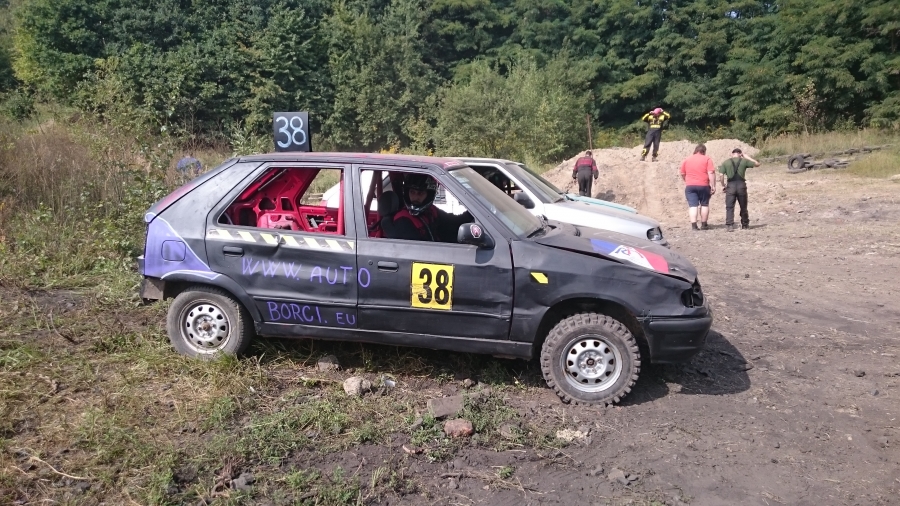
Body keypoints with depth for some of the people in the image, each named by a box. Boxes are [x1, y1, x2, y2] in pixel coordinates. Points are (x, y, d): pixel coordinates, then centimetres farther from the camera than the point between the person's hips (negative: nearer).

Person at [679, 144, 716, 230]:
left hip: (690, 186, 2)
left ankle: (694, 225, -11)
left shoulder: (687, 160, 9)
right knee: (704, 205, 12)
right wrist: (713, 186, -7)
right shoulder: (707, 159, 0)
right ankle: (703, 225, 16)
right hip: (703, 186, -2)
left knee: (692, 205, -2)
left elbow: (682, 174, 13)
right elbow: (711, 173, -9)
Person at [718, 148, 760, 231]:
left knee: (729, 207, -1)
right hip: (741, 185, 1)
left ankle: (729, 225, -13)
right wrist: (747, 157, 24)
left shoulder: (725, 162, 5)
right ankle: (745, 224, 28)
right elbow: (757, 164, 17)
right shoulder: (744, 161, 5)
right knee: (743, 207, 15)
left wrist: (723, 185, 7)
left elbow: (721, 175, -5)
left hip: (730, 186, -1)